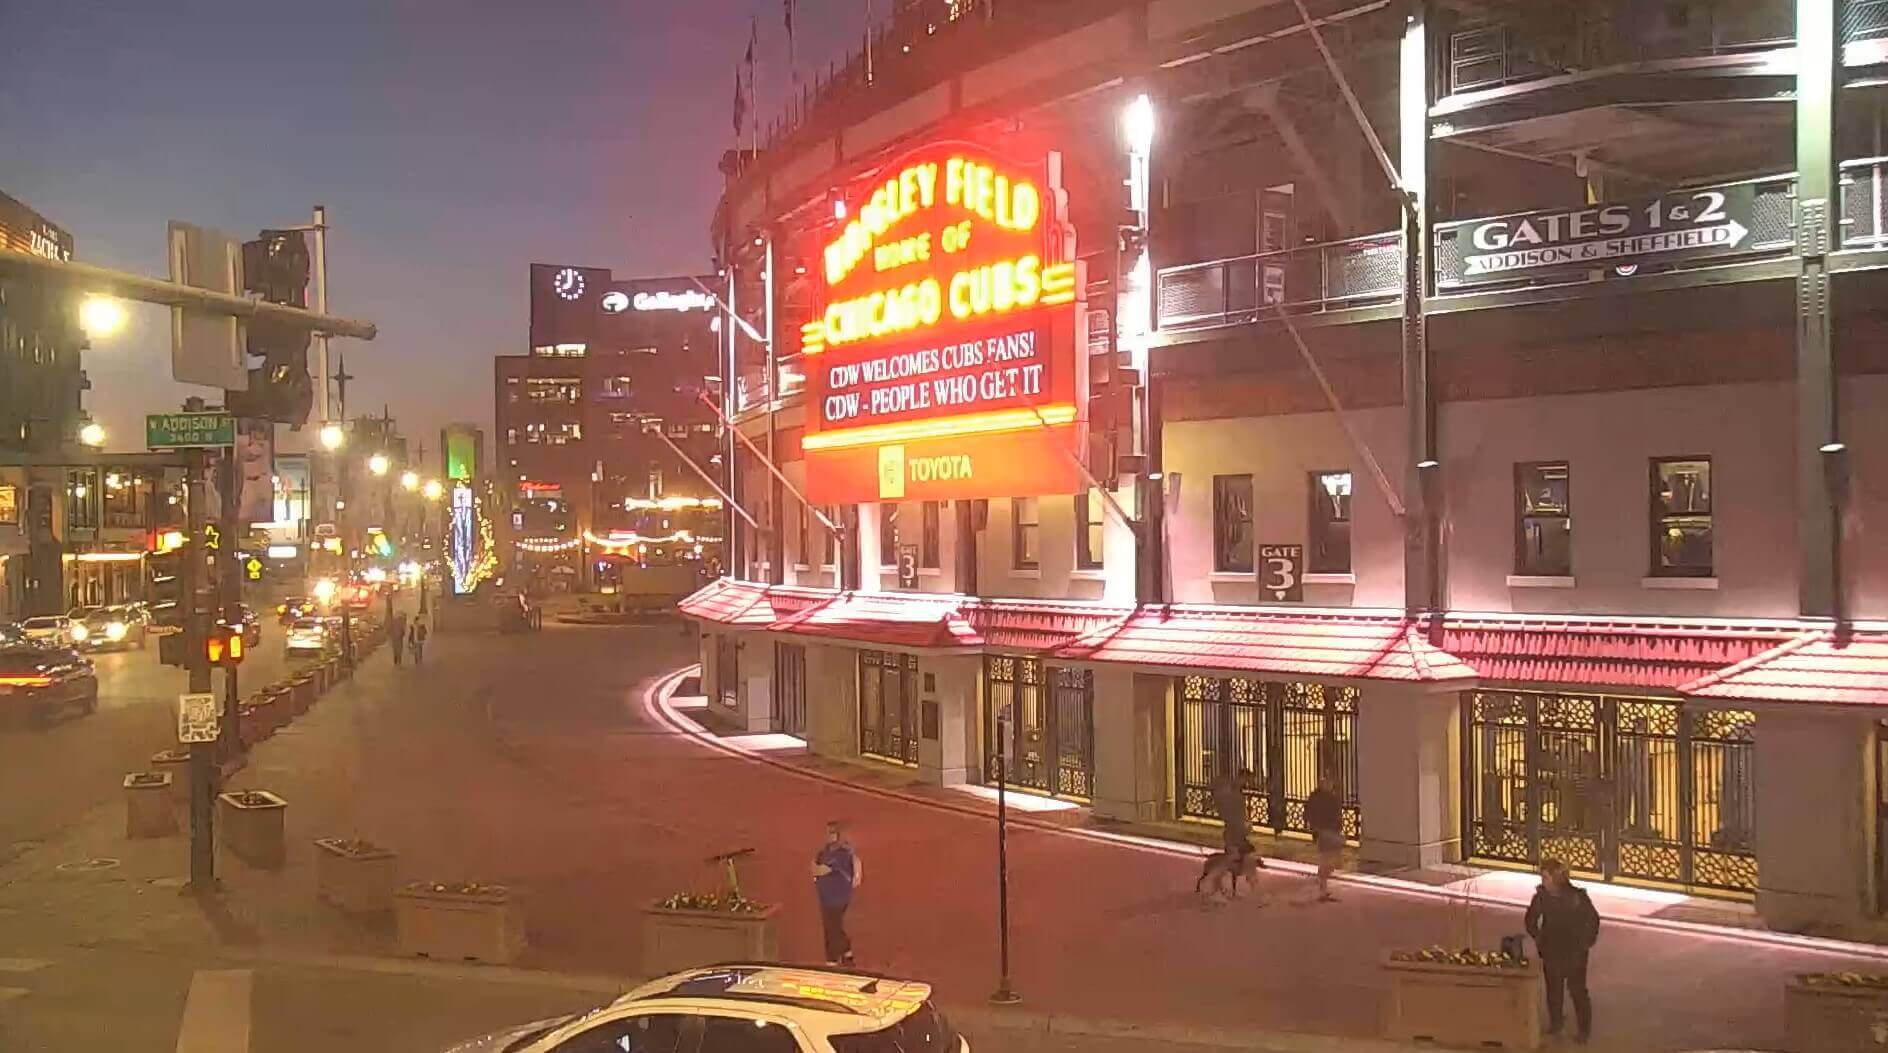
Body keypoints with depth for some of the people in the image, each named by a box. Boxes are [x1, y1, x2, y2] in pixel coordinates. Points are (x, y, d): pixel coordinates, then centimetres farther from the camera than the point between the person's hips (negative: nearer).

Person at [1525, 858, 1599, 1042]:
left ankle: (1584, 1029, 17)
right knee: (1553, 988, 15)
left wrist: (1586, 942, -3)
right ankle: (1555, 1021, 35)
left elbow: (1593, 919, -7)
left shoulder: (1577, 896, -20)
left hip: (1574, 952, -3)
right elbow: (1531, 917, 8)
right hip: (1551, 951, 3)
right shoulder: (1542, 895, -10)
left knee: (1577, 989, 3)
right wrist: (1536, 936, 6)